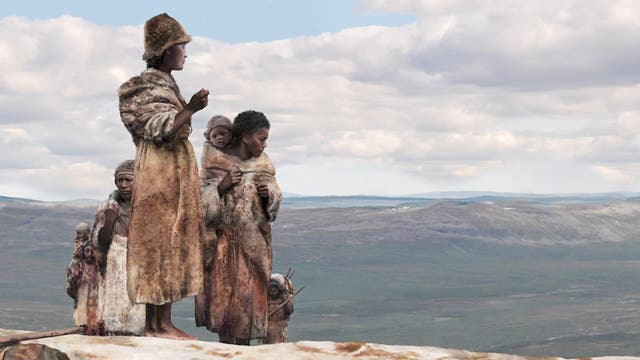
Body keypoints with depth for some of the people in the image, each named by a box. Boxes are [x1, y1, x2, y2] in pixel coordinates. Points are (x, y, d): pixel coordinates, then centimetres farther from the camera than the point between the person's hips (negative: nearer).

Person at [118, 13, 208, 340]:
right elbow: (159, 131, -22)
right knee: (160, 242, -10)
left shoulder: (166, 85, 18)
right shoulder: (147, 86, -11)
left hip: (175, 172, 10)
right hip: (159, 172, -10)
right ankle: (157, 323, -10)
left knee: (172, 244, 7)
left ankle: (161, 322, 8)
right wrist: (190, 109, -33)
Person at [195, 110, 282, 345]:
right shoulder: (216, 164, -7)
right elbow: (203, 201, -8)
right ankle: (225, 346, 6)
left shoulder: (264, 164, 4)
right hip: (226, 239, -3)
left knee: (250, 289, 2)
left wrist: (268, 193, -12)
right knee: (224, 289, -2)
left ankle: (244, 347, 9)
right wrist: (221, 186, -23)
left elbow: (275, 197, 9)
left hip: (254, 241, 3)